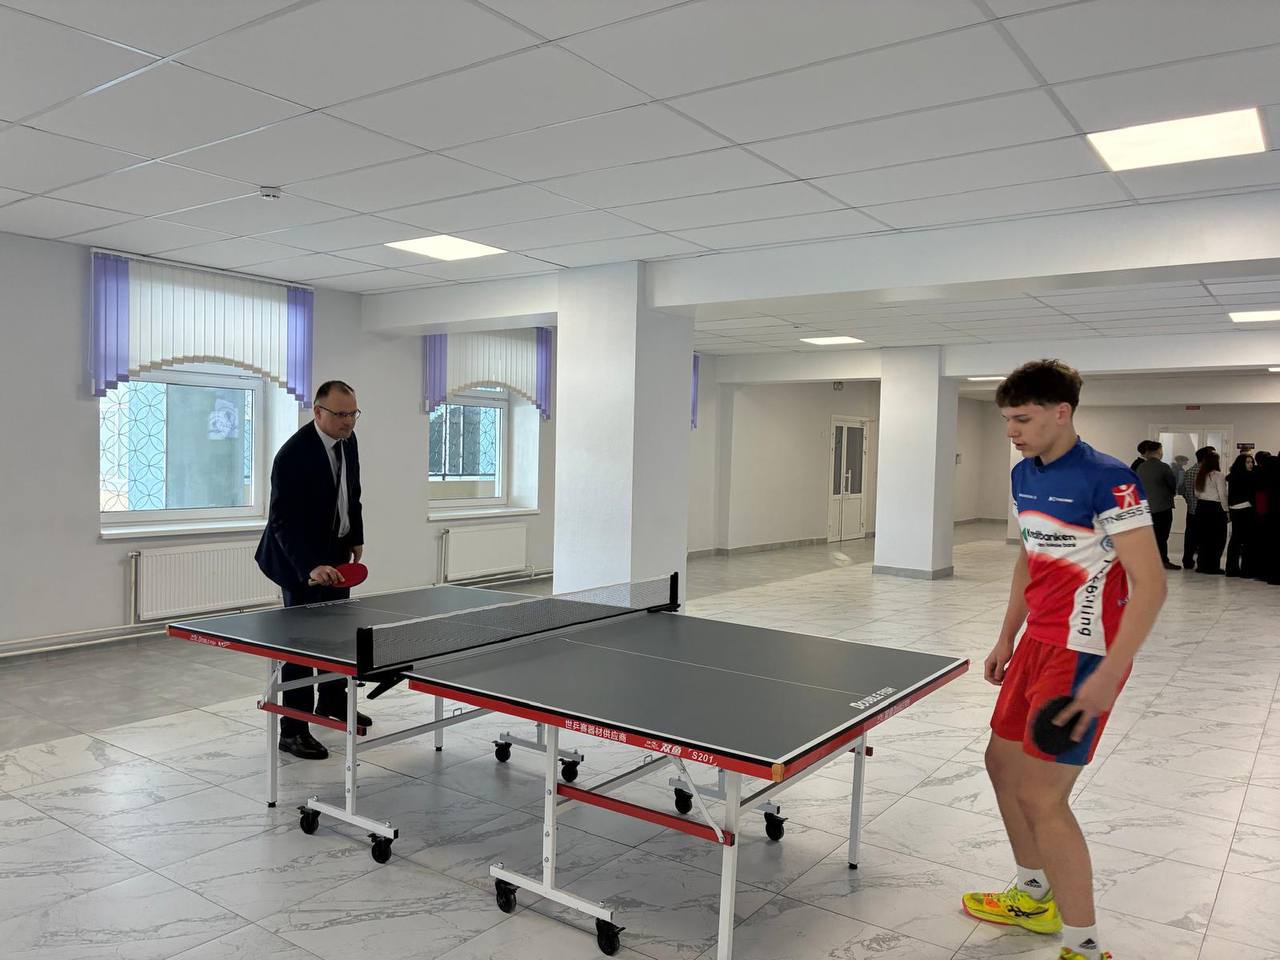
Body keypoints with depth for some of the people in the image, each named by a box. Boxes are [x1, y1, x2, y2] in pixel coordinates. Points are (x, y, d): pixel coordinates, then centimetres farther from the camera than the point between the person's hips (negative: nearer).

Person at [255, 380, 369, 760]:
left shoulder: (347, 440, -2)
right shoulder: (294, 455, -26)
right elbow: (283, 521, -28)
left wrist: (356, 539, 11)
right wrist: (310, 566, -37)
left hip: (336, 551, 8)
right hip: (301, 558, -8)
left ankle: (332, 700, 38)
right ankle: (293, 729, 6)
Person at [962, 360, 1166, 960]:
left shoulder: (1107, 480, -19)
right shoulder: (1024, 476, 7)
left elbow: (1150, 584, -21)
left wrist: (1106, 677, -27)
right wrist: (1007, 639, 17)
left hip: (1084, 656, -9)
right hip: (1038, 644, 9)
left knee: (1041, 795, -7)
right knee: (1002, 761, 16)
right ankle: (1035, 899, 36)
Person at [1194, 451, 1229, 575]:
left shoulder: (1200, 475, 5)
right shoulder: (1218, 475, -12)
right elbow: (1222, 495, -10)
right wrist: (1225, 509, -2)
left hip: (1201, 506, 6)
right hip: (1215, 507, -6)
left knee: (1202, 537, 11)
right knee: (1217, 538, 2)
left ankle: (1202, 565, 13)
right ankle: (1212, 566, 1)